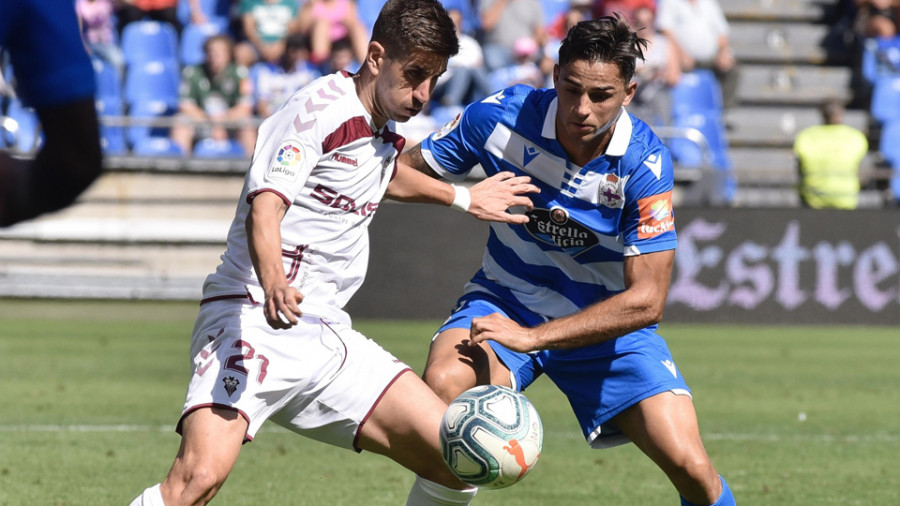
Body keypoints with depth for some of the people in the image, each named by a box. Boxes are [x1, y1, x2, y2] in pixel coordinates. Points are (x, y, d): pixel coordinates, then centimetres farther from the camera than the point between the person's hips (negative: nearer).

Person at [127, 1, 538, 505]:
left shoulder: (383, 128, 15)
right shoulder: (320, 108, -11)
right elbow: (264, 207, -27)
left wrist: (463, 198, 51)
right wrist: (272, 282, -45)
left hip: (327, 335, 8)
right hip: (254, 319, -8)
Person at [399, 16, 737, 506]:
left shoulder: (644, 163, -23)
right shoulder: (501, 116, -19)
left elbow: (646, 300, -24)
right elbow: (406, 170, -3)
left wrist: (532, 336, -29)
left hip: (609, 320, -1)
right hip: (506, 298, 1)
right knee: (443, 384, -34)